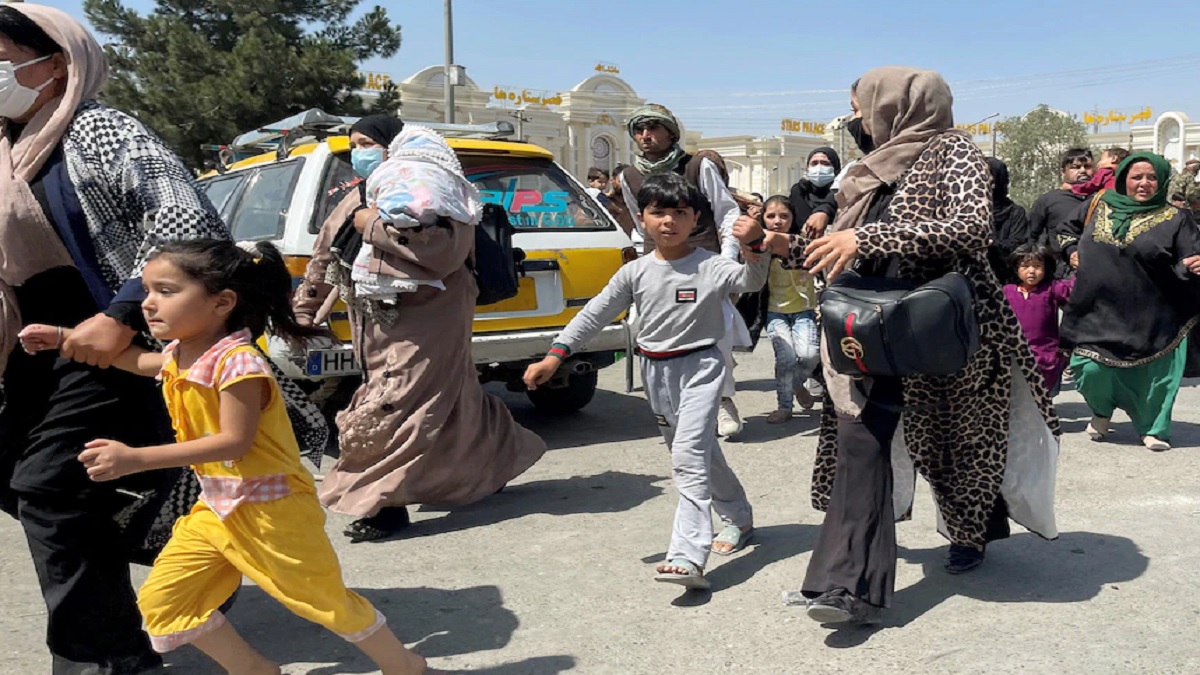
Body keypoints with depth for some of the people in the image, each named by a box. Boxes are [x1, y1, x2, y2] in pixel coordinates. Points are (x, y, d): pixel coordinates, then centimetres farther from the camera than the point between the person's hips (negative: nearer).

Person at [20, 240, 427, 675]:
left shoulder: (237, 362, -25)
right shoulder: (178, 357, 4)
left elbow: (234, 441, -30)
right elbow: (141, 362, 27)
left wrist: (137, 459, -32)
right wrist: (64, 338, 24)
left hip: (271, 509, -9)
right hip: (217, 509, 9)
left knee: (324, 599, 3)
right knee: (160, 600, 6)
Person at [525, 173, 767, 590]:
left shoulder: (711, 267, -9)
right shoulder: (636, 273, 2)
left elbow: (752, 281, -25)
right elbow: (595, 314, 2)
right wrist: (555, 356, -4)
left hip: (698, 367, -5)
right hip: (656, 371, 5)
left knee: (689, 456, -18)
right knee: (699, 453, 18)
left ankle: (688, 556, -20)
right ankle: (739, 518, 41)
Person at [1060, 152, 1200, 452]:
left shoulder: (1175, 219, -2)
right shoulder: (1103, 208, 7)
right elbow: (1080, 243, 23)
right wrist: (1075, 255, 7)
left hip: (1150, 317, -2)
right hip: (1100, 311, 2)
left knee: (1151, 372, 5)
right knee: (1092, 369, -6)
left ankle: (1153, 427, 29)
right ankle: (1102, 413, 25)